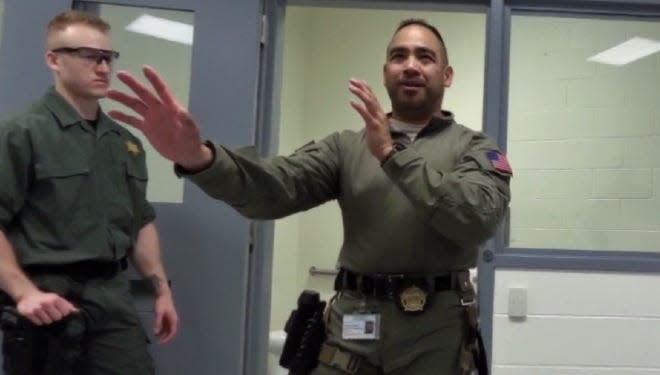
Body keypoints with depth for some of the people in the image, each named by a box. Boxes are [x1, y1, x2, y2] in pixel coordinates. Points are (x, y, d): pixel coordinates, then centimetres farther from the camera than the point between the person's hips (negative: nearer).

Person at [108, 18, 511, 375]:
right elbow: (275, 187, -9)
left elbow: (478, 218, -15)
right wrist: (198, 157, -28)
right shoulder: (347, 146, 8)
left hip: (439, 331, -1)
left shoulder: (474, 147, 4)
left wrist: (393, 154, -14)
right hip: (354, 325, 2)